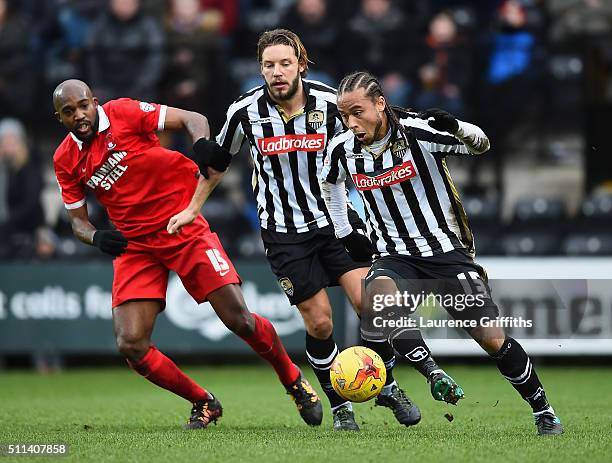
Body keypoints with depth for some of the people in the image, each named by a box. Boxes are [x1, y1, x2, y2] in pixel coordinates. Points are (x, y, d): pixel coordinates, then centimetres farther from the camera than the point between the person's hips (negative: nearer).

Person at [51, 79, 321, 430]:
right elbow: (78, 220, 9)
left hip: (184, 228, -3)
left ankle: (294, 381, 17)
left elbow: (194, 120, -6)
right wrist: (96, 237, -14)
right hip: (134, 245, 3)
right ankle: (203, 403, 10)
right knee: (131, 345, -12)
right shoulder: (66, 161, 1)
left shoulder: (125, 112, -9)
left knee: (239, 320, -11)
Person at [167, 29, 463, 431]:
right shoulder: (246, 111, -9)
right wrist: (194, 208, 16)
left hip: (335, 219, 1)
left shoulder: (329, 102, -9)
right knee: (319, 322, -4)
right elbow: (218, 161, 10)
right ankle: (340, 406, 15)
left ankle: (387, 387, 11)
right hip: (284, 231, -1)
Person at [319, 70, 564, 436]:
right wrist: (343, 232, 19)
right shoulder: (343, 149, -3)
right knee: (377, 295, -33)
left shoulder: (418, 132, -16)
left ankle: (543, 410, 14)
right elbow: (331, 182, 22)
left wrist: (455, 127, -31)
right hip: (395, 257, 3)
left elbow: (481, 146, -10)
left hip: (446, 251, -2)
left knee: (492, 339, -6)